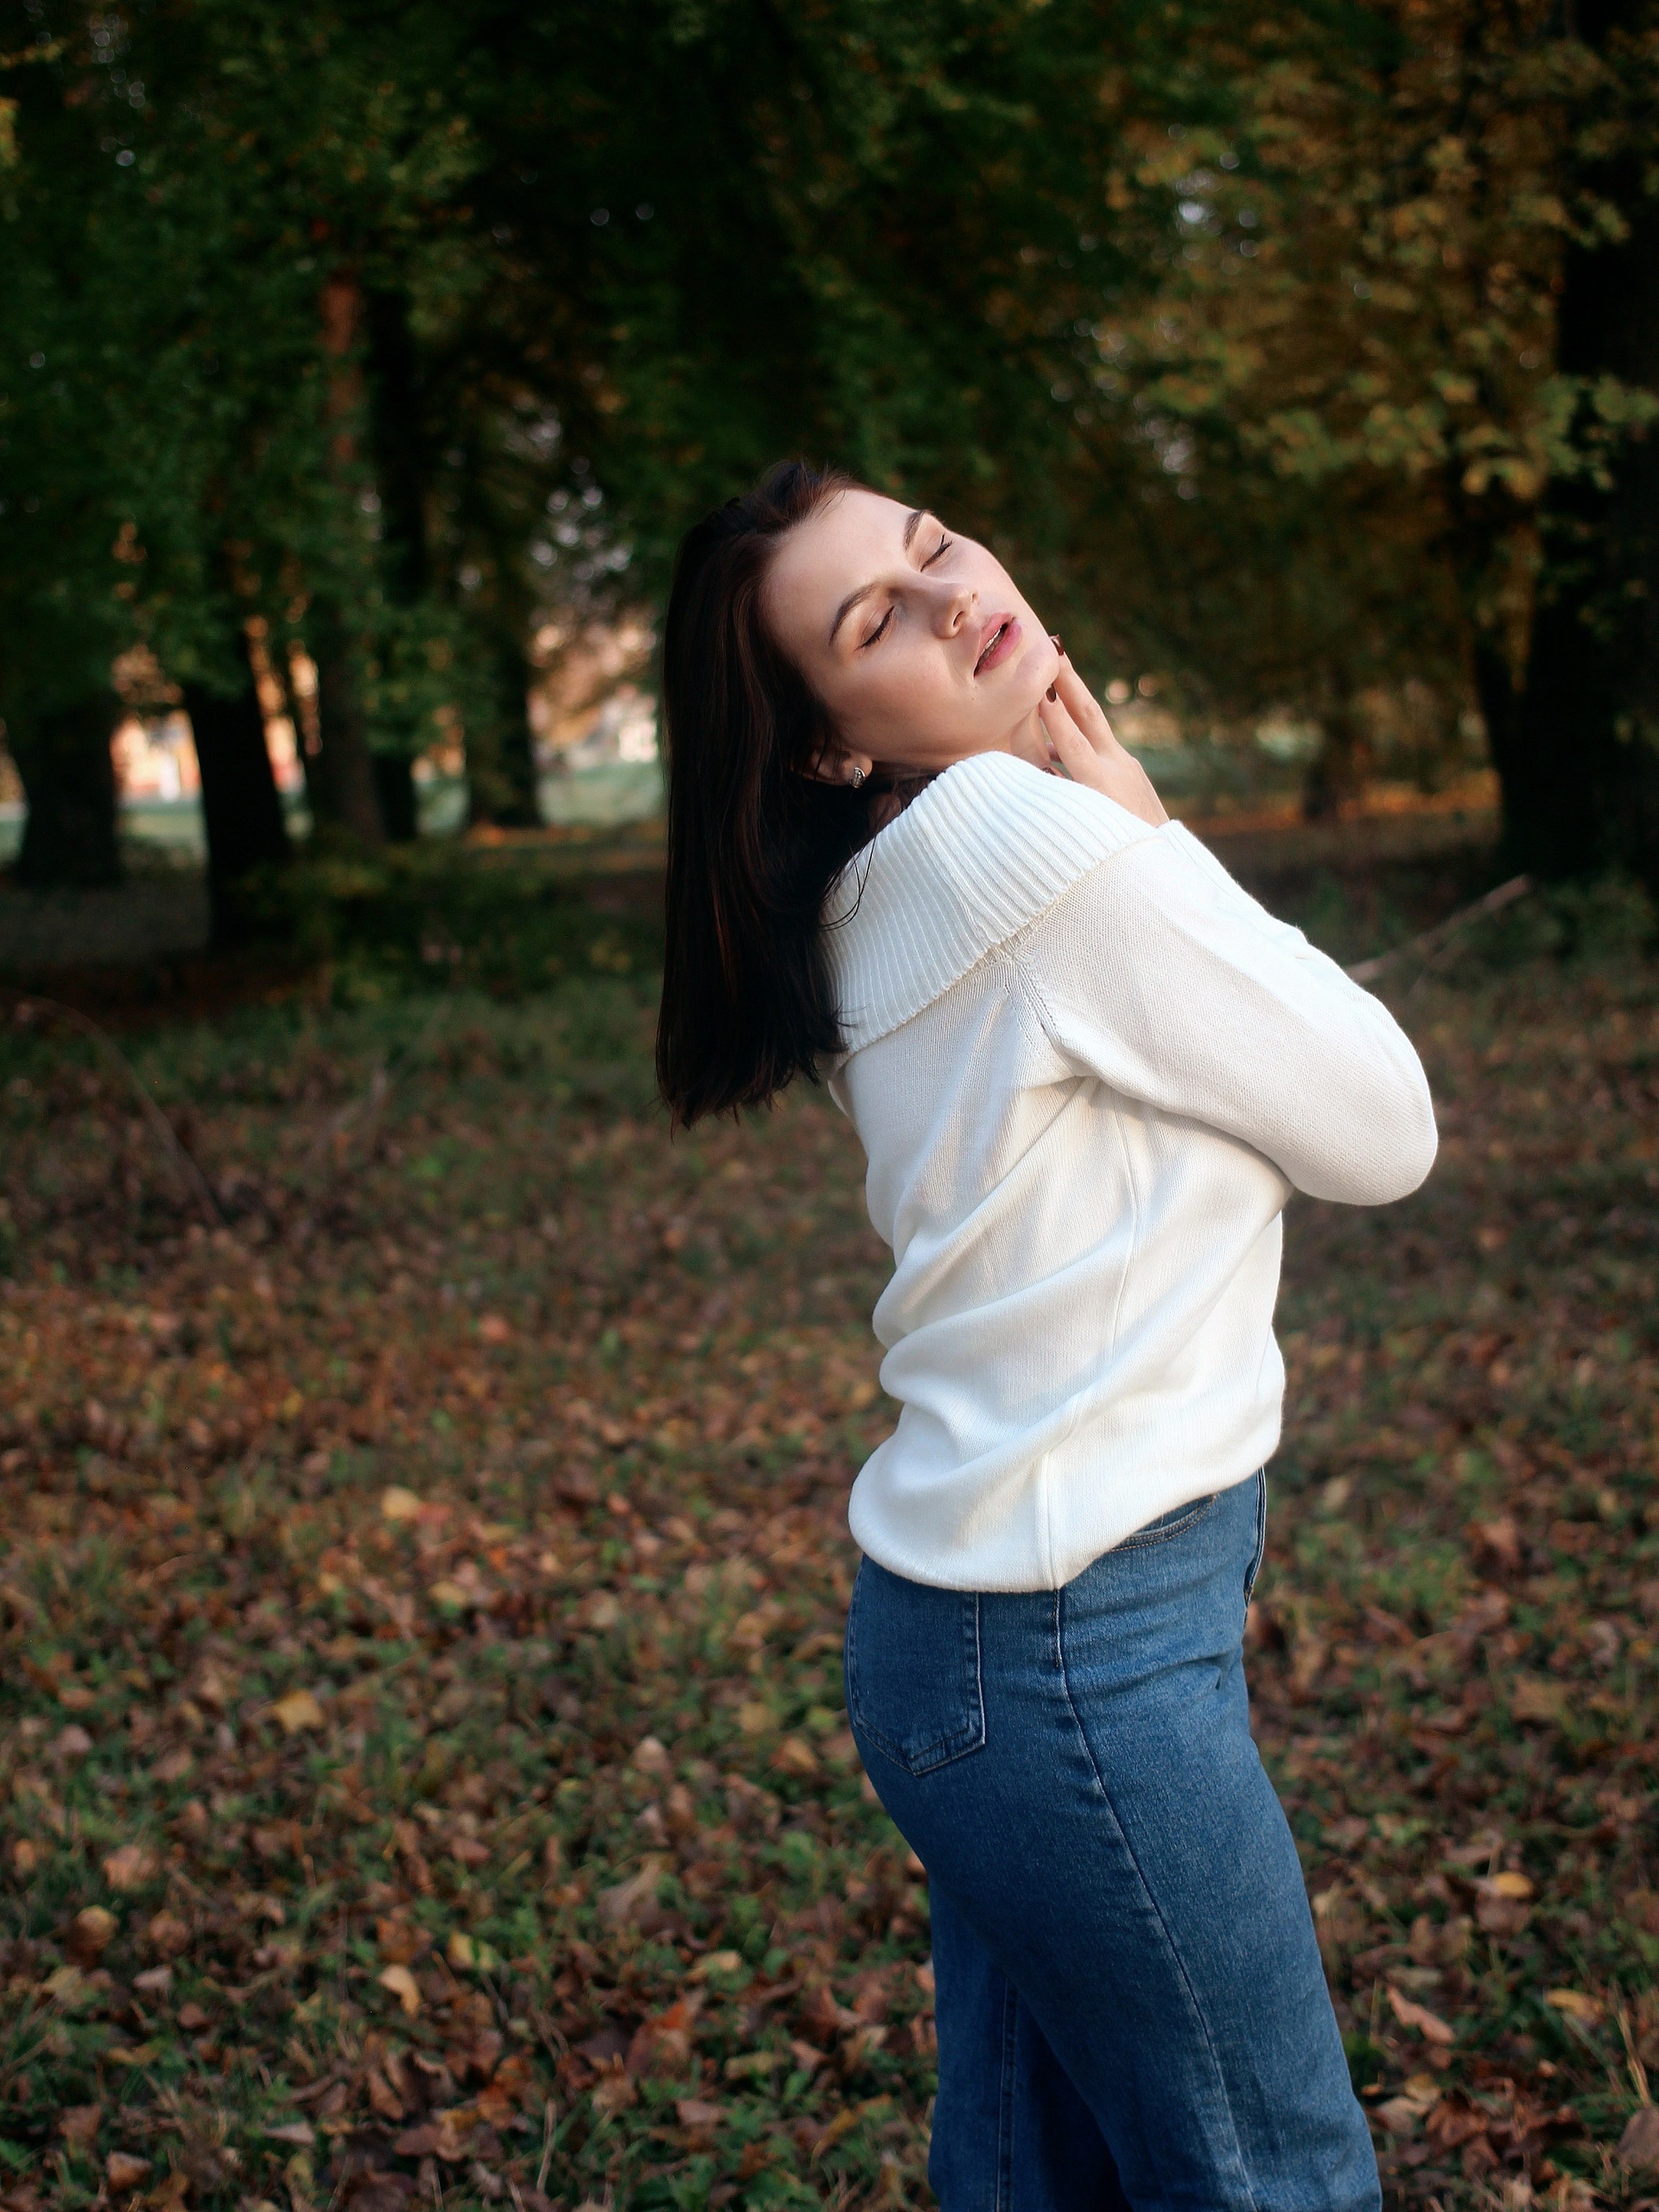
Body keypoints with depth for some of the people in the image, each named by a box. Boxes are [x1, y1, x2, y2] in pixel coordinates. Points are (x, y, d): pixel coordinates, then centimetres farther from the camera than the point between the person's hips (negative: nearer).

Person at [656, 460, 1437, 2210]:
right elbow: (1382, 1131, -10)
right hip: (1076, 1650, -9)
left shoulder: (896, 894, 8)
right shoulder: (1040, 841, -19)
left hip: (992, 1618, 9)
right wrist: (1151, 836, -7)